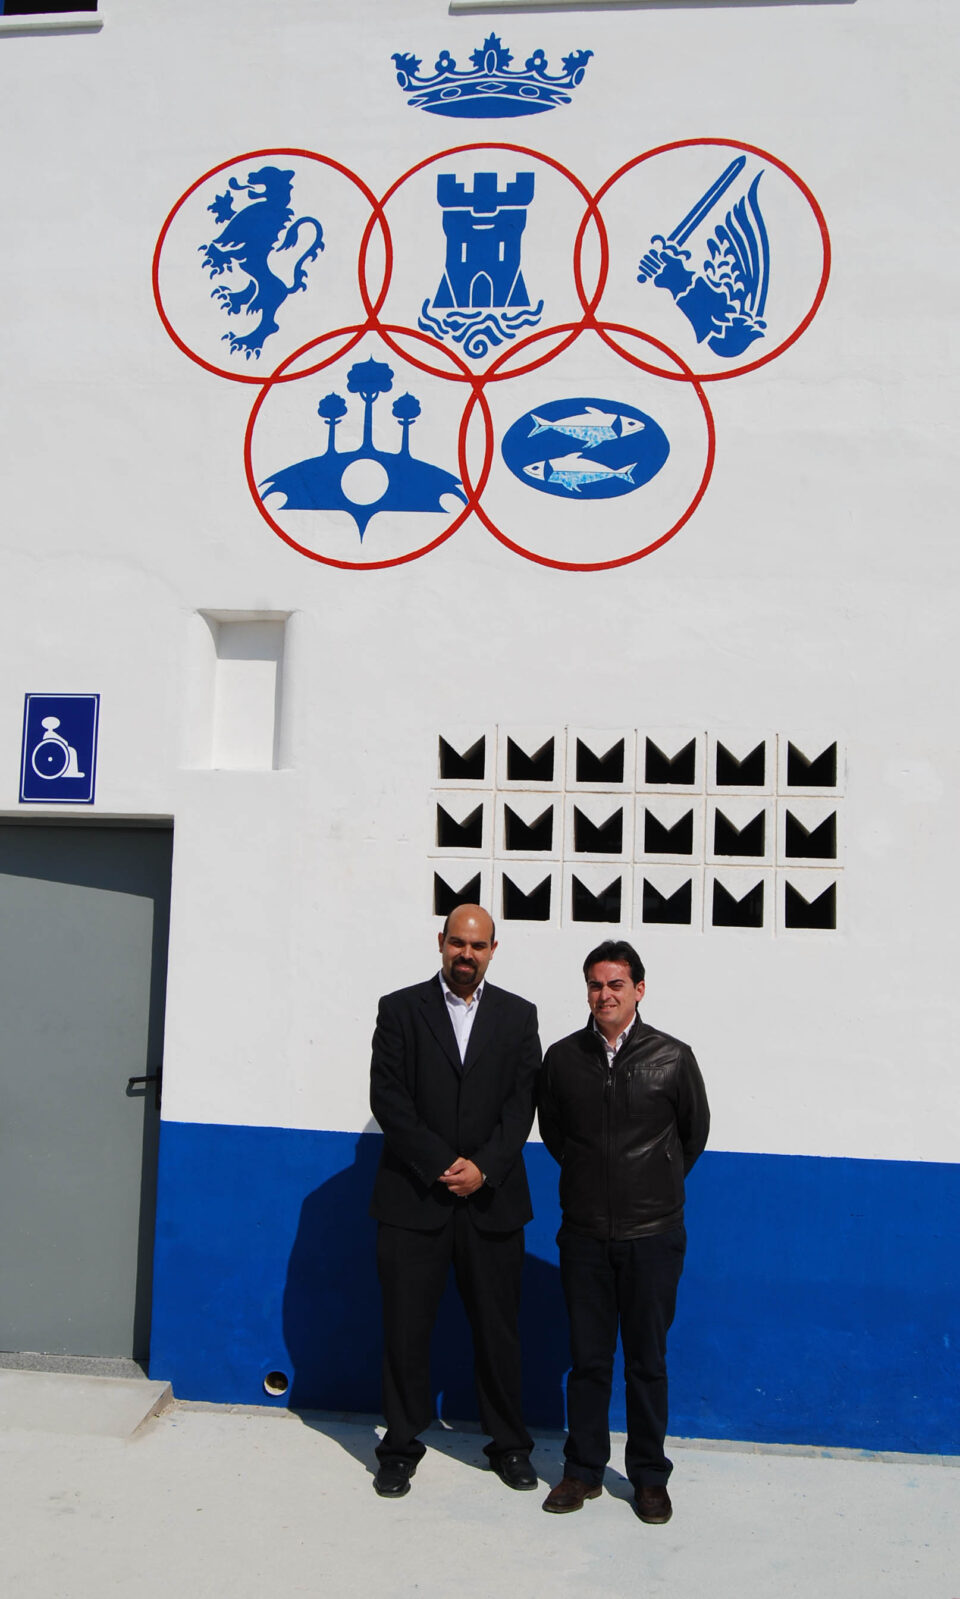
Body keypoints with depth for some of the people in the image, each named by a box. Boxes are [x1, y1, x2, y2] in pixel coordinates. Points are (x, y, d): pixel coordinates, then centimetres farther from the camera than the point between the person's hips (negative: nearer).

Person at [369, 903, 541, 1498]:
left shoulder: (518, 1016, 8)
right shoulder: (401, 1008, 3)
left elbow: (522, 1103, 2)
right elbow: (388, 1097, -4)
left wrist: (482, 1167, -11)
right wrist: (440, 1165, -11)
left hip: (491, 1198, 1)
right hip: (414, 1197, -1)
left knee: (498, 1328, 9)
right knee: (406, 1328, 5)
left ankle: (510, 1445, 26)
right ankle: (401, 1448, 22)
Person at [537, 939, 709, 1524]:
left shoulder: (672, 1057, -5)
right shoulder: (563, 1057, 0)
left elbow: (696, 1131, 10)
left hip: (653, 1234, -1)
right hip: (585, 1233, 1)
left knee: (647, 1360, 8)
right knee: (589, 1357, 10)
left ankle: (650, 1476, 24)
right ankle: (584, 1470, 25)